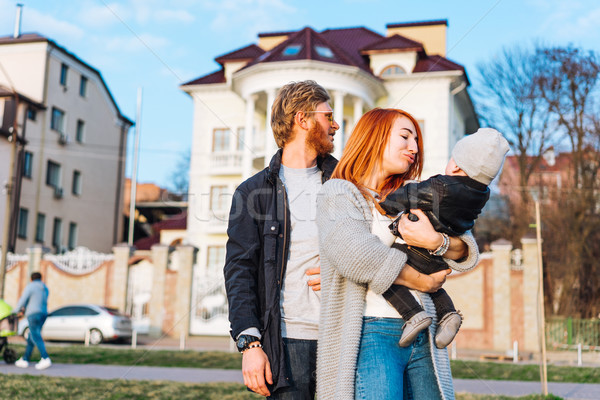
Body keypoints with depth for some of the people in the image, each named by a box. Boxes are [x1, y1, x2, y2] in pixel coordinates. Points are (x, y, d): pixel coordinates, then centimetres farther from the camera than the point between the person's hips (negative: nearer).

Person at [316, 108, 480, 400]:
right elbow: (354, 251, -14)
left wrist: (435, 241, -11)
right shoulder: (337, 193, 5)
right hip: (371, 333, -5)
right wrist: (421, 282, -5)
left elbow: (466, 253, 12)